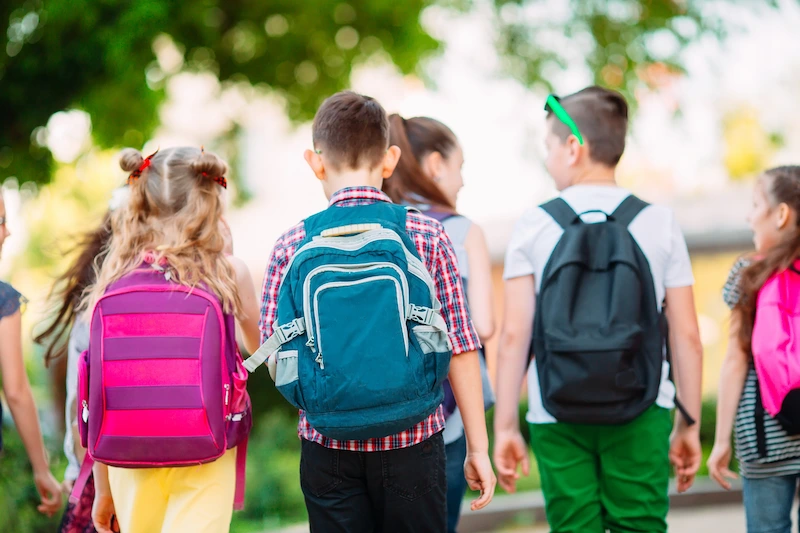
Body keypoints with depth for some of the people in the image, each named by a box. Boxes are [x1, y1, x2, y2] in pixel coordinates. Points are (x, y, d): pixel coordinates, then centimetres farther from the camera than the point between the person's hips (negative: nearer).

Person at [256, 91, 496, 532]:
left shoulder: (291, 247, -3)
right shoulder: (428, 237, -4)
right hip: (413, 445, -1)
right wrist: (477, 448, 3)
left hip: (328, 448, 1)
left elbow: (274, 356, -1)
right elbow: (461, 350, -3)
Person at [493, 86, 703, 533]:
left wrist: (505, 427, 2)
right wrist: (690, 425, 9)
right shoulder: (660, 223, 2)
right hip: (641, 415, 0)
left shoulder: (535, 226, 1)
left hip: (557, 420, 0)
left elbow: (514, 337, -3)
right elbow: (687, 336, 1)